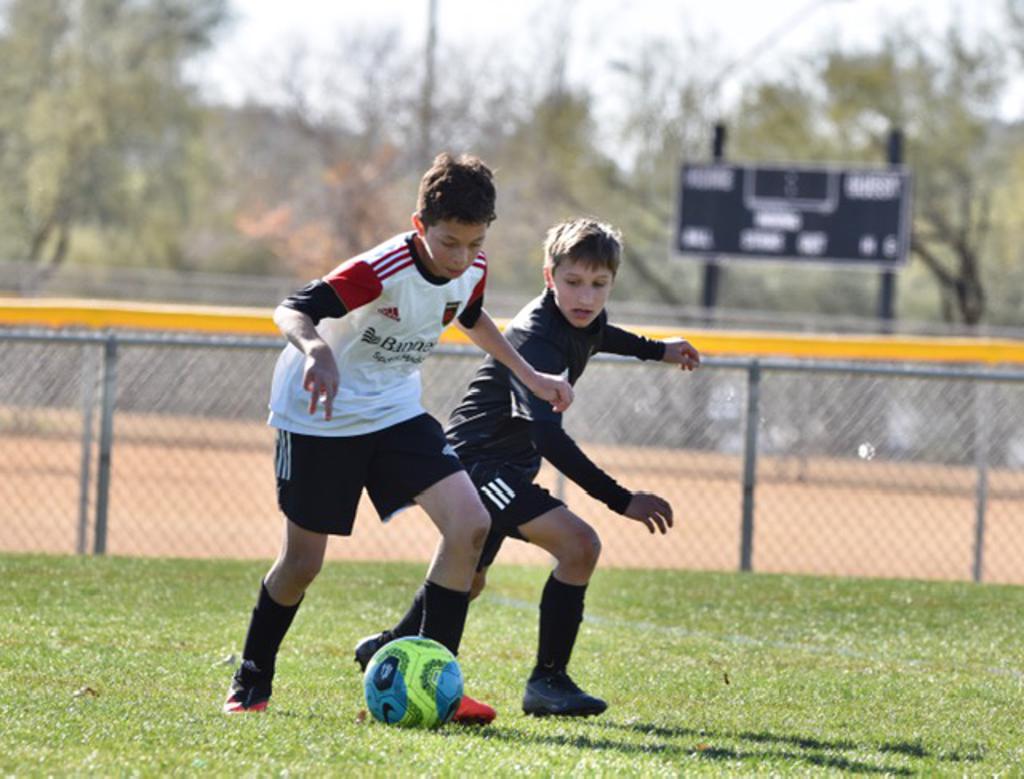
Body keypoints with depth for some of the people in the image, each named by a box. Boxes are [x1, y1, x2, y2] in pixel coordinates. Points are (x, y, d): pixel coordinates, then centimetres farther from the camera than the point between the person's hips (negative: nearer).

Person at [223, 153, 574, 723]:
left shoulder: (471, 269, -8)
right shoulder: (382, 270, -30)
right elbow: (292, 311, -37)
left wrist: (529, 375, 16)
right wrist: (317, 351, -58)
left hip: (395, 409, 6)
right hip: (322, 413, -6)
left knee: (471, 524, -14)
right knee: (304, 561, 0)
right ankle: (252, 680, 27)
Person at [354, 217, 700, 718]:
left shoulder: (583, 321, 1)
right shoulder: (535, 339, -28)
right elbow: (547, 436, -38)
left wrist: (654, 350, 38)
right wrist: (622, 501, -43)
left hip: (500, 465, 10)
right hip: (478, 460, -10)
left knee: (469, 579, 28)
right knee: (579, 545, -25)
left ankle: (392, 648, 52)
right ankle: (548, 681, -18)